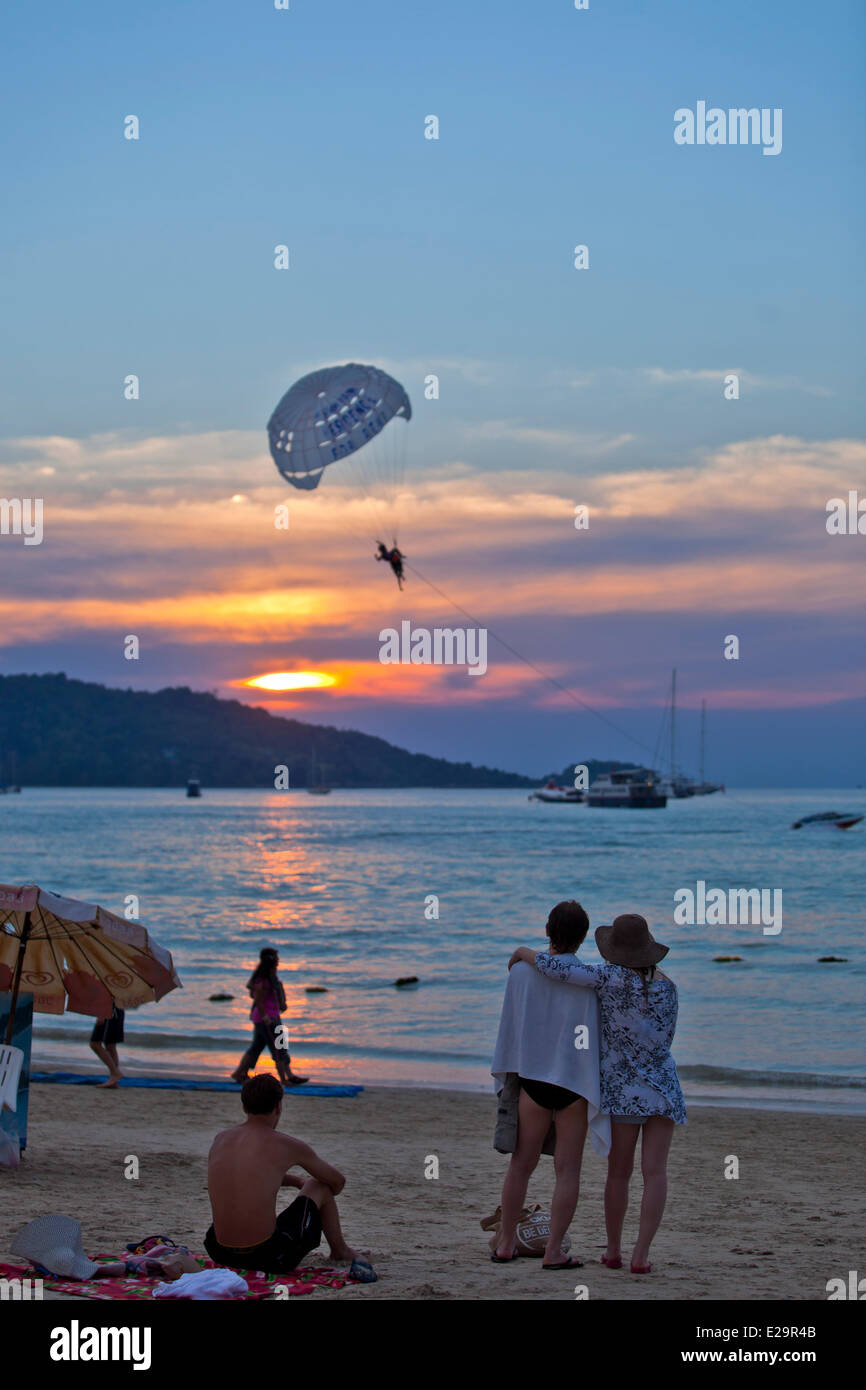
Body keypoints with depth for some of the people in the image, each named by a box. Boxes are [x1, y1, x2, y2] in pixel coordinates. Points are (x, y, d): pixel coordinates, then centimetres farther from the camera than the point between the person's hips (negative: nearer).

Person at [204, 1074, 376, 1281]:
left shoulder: (220, 1140, 8)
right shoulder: (288, 1146, -5)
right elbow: (338, 1181, 13)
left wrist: (299, 1181, 41)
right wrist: (324, 1197, 37)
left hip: (220, 1254, 5)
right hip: (269, 1257, -5)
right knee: (318, 1186, 18)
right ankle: (340, 1252, 38)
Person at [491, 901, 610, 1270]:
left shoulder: (521, 972, -2)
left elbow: (509, 1030, 5)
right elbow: (595, 1035, -5)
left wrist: (504, 1082, 15)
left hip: (532, 1078, 2)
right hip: (575, 1081, -2)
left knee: (521, 1164, 14)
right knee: (568, 1168, 4)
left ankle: (506, 1244, 18)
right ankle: (553, 1251, 0)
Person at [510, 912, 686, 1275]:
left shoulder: (612, 977, -14)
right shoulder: (667, 987, 1)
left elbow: (556, 967, -21)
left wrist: (525, 952, -3)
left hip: (622, 1090, -1)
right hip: (661, 1087, 1)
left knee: (618, 1173, 13)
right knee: (655, 1173, -1)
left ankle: (613, 1250, 18)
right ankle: (641, 1254, -9)